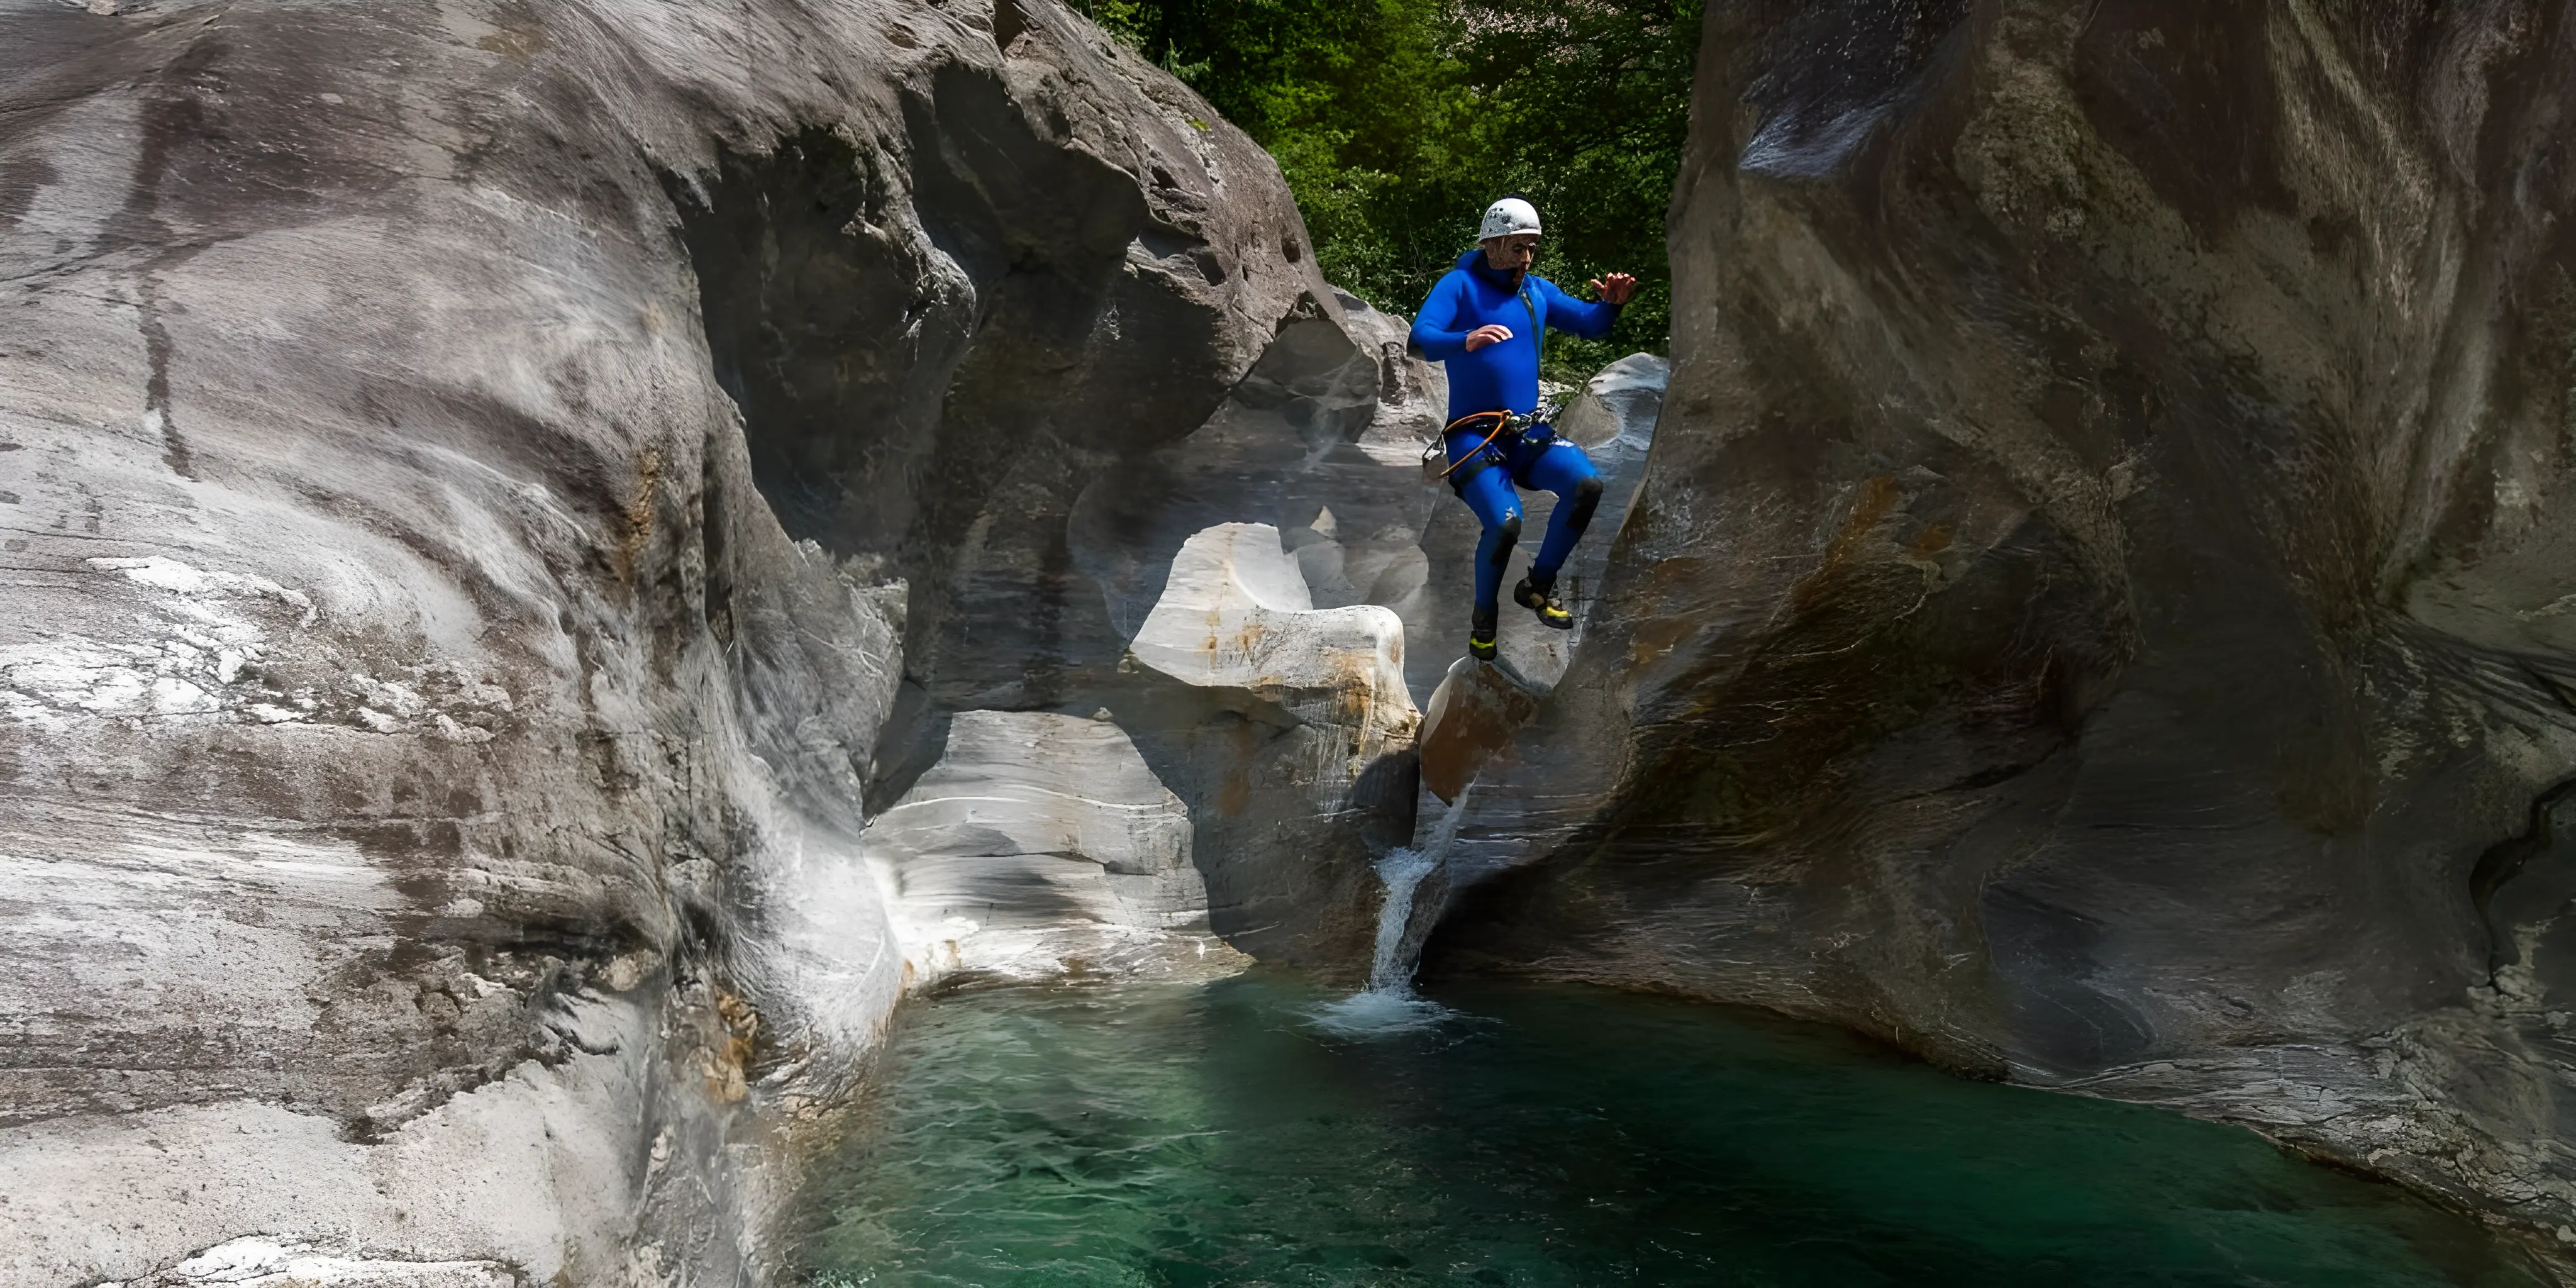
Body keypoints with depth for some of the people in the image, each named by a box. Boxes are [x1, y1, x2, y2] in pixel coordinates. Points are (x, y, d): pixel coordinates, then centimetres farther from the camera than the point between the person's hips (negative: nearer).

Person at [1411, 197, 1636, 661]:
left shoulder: (1537, 291, 14)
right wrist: (1466, 340, -40)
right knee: (1505, 523, -27)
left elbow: (1590, 324, 10)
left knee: (1587, 484, -22)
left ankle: (1538, 585, -2)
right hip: (1473, 435, -5)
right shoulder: (1459, 285, -4)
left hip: (1526, 432, 5)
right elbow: (1421, 338, -20)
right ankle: (1484, 619, 2)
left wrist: (1611, 304, -13)